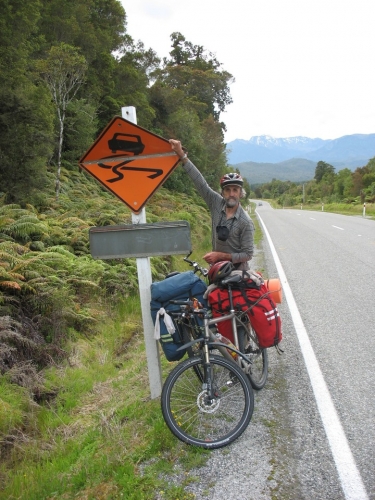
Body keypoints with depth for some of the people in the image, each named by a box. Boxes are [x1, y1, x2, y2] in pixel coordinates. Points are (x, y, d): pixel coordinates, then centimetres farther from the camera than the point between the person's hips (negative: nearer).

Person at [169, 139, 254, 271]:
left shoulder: (245, 222, -17)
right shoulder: (217, 203, -6)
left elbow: (247, 254, -16)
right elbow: (199, 181, -10)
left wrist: (220, 255, -23)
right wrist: (181, 154, -14)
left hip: (238, 273, -4)